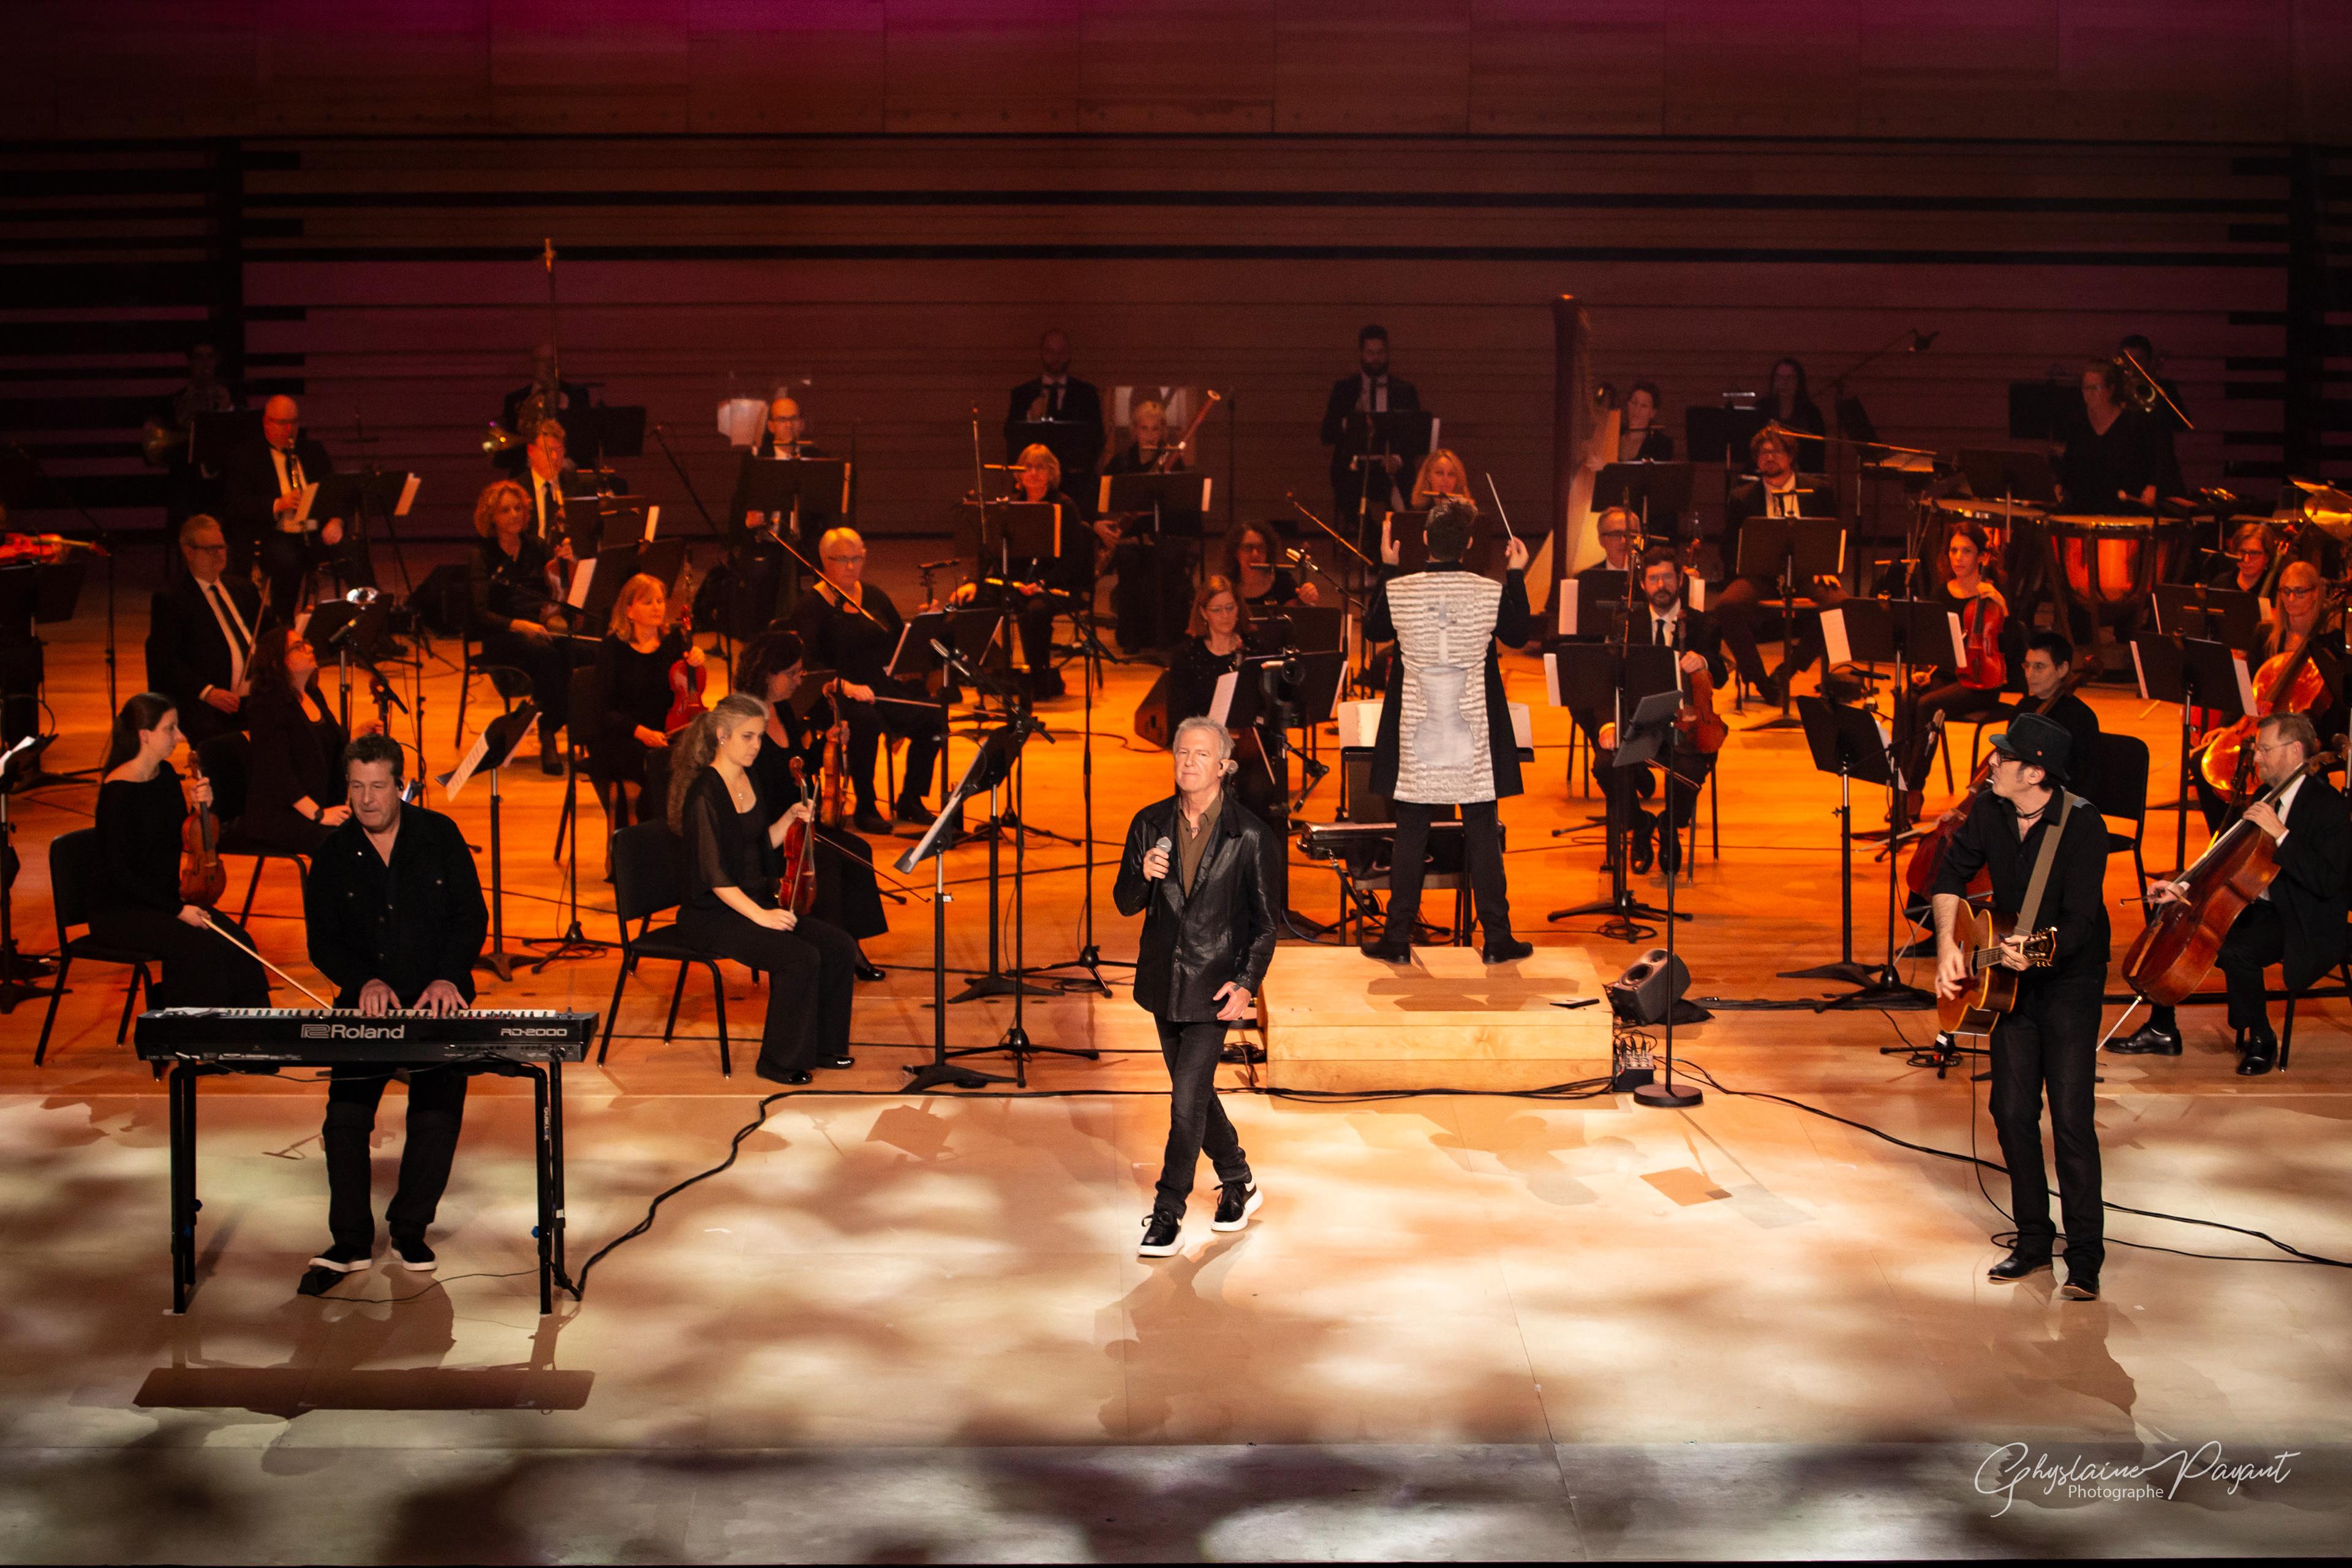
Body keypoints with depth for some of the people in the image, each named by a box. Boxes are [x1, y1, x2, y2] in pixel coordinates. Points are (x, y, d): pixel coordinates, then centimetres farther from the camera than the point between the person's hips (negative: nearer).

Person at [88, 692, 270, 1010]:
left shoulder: (166, 775, 7)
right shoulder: (118, 793, -17)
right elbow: (120, 874, -19)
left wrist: (201, 805, -4)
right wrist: (178, 910, -21)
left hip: (163, 900, 7)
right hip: (119, 912, -7)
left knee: (237, 942, -16)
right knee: (202, 947, -29)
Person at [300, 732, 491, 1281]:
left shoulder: (439, 836, 2)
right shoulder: (332, 854, 5)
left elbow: (472, 917, 1)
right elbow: (323, 942, 5)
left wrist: (447, 976, -16)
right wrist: (365, 981, -14)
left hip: (438, 1000, -1)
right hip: (365, 1005, 1)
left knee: (439, 1104, -19)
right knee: (346, 1112, -19)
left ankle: (410, 1230, -2)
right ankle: (350, 1240, -9)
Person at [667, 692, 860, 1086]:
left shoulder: (749, 783, 10)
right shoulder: (706, 794, -17)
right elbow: (714, 874, -20)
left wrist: (789, 818, 6)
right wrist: (759, 915, -25)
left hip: (755, 902, 9)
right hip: (713, 915, -8)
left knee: (839, 946, -7)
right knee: (799, 958, -27)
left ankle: (824, 1048, 8)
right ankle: (781, 1063, -12)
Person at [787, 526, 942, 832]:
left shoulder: (874, 597, 17)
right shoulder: (811, 606, -1)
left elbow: (901, 640, 18)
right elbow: (809, 661, -13)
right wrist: (844, 685, -26)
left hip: (884, 685, 6)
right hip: (836, 693, -5)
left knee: (930, 717, -21)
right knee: (868, 722, -38)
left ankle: (910, 800, -4)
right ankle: (866, 809, -22)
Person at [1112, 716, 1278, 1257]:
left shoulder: (1247, 834, -8)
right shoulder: (1150, 825, 2)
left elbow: (1265, 919, -3)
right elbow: (1125, 904, 4)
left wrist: (1247, 983, -12)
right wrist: (1143, 874, -17)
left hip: (1213, 985, -5)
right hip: (1165, 981, 5)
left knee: (1188, 1096, -11)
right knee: (1194, 1091, 15)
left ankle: (1168, 1213, -2)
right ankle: (1238, 1183, 35)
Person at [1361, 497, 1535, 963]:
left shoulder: (1398, 591, -9)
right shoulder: (1492, 593, -9)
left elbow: (1373, 630, 12)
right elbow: (1519, 635, 9)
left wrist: (1388, 567, 19)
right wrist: (1517, 575, 17)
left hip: (1416, 737, 0)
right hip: (1474, 734, 0)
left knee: (1410, 836, 7)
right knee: (1482, 833, 6)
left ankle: (1398, 938, 10)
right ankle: (1497, 938, 9)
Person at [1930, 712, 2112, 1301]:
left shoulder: (2082, 826, -21)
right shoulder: (1992, 811, -3)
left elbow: (2080, 921, -26)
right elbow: (1951, 875, 10)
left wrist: (2040, 951, -45)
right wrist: (1947, 945, -4)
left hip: (2069, 980, -6)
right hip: (2010, 983, 6)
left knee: (2071, 1117, -10)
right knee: (2012, 1111, 6)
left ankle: (2085, 1258, -4)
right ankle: (2033, 1242, 19)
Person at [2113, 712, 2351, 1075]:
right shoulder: (2269, 796, 10)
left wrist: (2280, 834, -31)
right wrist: (2183, 888, 0)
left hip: (2303, 923, -9)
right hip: (2258, 907, 9)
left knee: (2236, 950, -35)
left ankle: (2261, 1041, -11)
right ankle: (2162, 1031, 9)